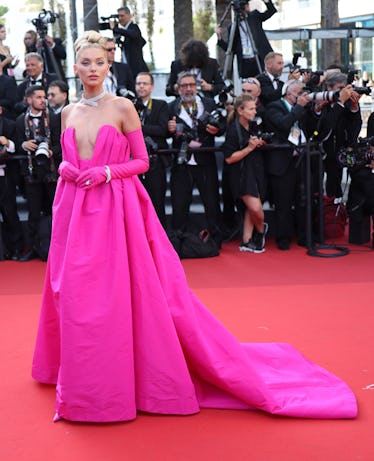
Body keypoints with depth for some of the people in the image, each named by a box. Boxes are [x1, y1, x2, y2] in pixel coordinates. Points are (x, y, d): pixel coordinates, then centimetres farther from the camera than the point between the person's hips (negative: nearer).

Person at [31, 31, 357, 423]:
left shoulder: (122, 107, -2)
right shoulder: (68, 113, 11)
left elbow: (142, 160, 0)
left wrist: (107, 172, -14)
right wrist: (64, 169, -2)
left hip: (116, 209, -4)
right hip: (75, 211, 4)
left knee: (118, 294, -5)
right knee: (76, 295, 7)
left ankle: (120, 376, 11)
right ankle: (85, 378, 25)